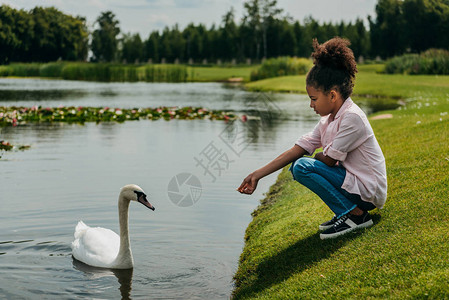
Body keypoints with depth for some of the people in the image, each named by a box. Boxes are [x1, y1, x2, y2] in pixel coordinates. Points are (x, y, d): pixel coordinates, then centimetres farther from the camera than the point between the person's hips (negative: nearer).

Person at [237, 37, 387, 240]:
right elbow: (296, 150, 4)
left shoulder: (352, 117, -19)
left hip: (368, 191, -9)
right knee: (298, 163, 10)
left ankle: (356, 215, -11)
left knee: (302, 167, -19)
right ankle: (346, 212, 8)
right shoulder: (328, 120, 8)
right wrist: (258, 175, -1)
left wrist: (312, 159, 5)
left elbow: (329, 159, -19)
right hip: (352, 181, 9)